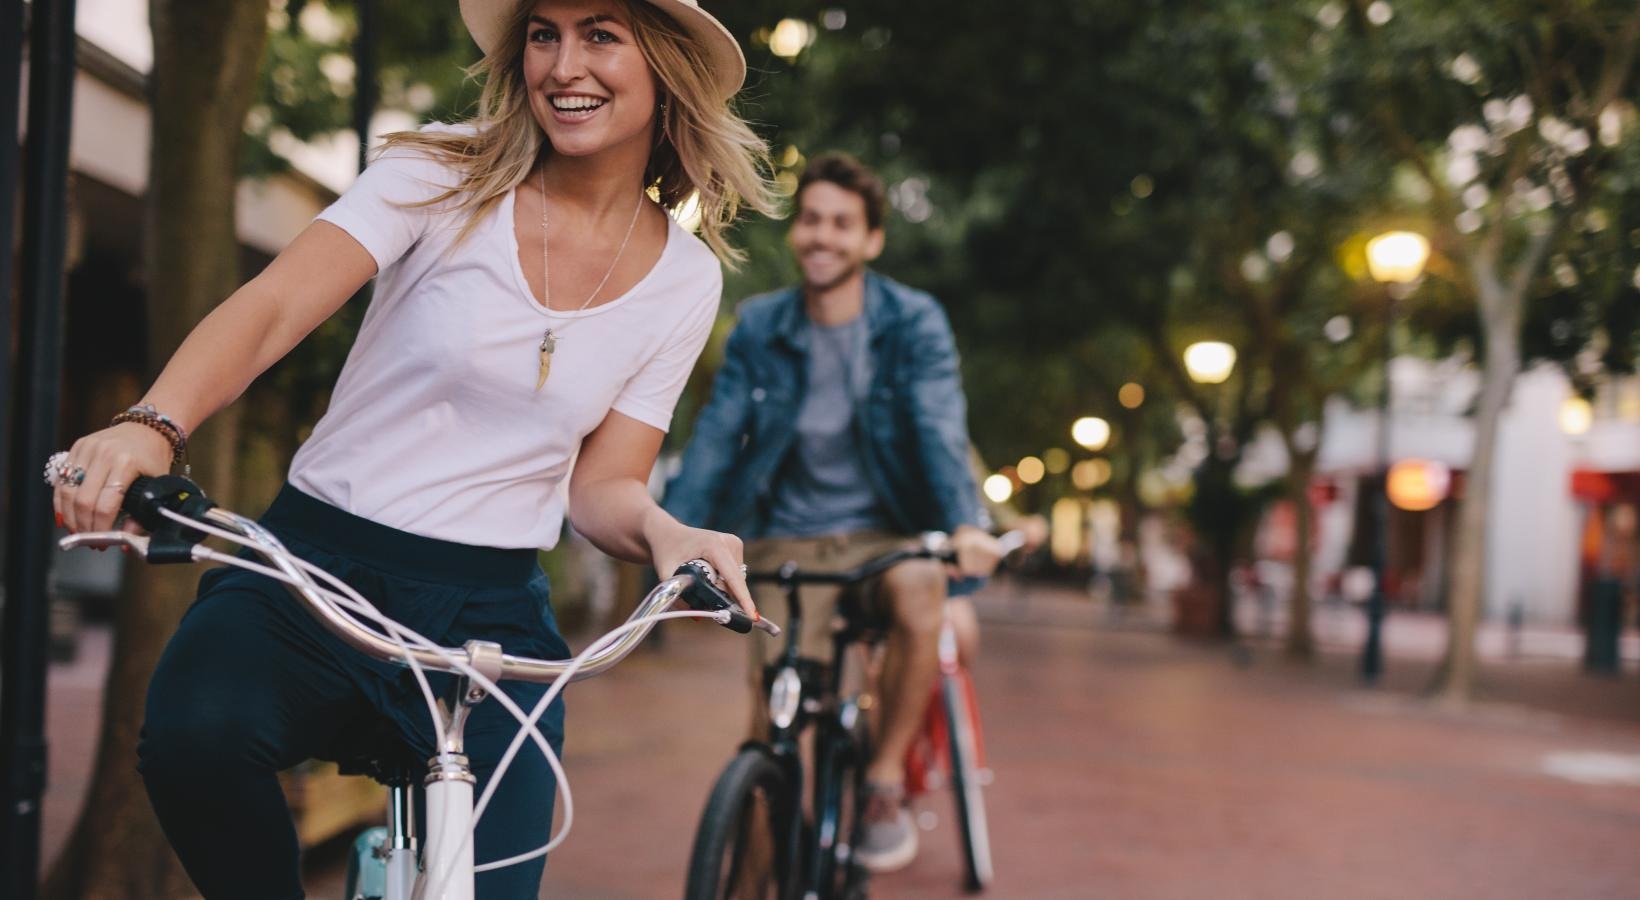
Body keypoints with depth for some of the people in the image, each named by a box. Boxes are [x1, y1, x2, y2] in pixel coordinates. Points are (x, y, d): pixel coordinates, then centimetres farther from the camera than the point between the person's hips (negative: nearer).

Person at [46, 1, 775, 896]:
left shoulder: (685, 279, 5)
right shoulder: (444, 175, -3)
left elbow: (602, 482, 5)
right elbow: (272, 307, -16)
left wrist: (662, 530, -19)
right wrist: (150, 425, -35)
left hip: (485, 610, 2)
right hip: (315, 562, -1)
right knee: (195, 730, -32)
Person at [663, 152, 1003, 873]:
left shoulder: (914, 322, -4)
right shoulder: (758, 328, 2)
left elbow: (939, 427, -18)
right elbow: (716, 434, -6)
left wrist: (966, 523, -36)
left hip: (880, 535, -1)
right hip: (786, 542, 1)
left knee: (920, 591, -35)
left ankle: (885, 781, -15)